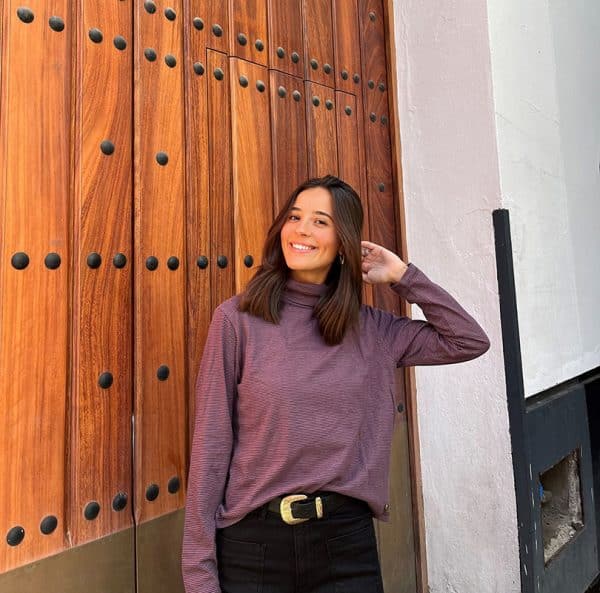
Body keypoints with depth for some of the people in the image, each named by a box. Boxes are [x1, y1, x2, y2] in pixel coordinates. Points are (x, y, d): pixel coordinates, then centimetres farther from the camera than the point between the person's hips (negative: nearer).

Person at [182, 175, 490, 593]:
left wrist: (402, 276, -1)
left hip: (346, 539, 3)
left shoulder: (369, 328, 0)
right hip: (253, 542, -2)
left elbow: (471, 341, 4)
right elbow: (211, 445, -7)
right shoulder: (238, 318, -9)